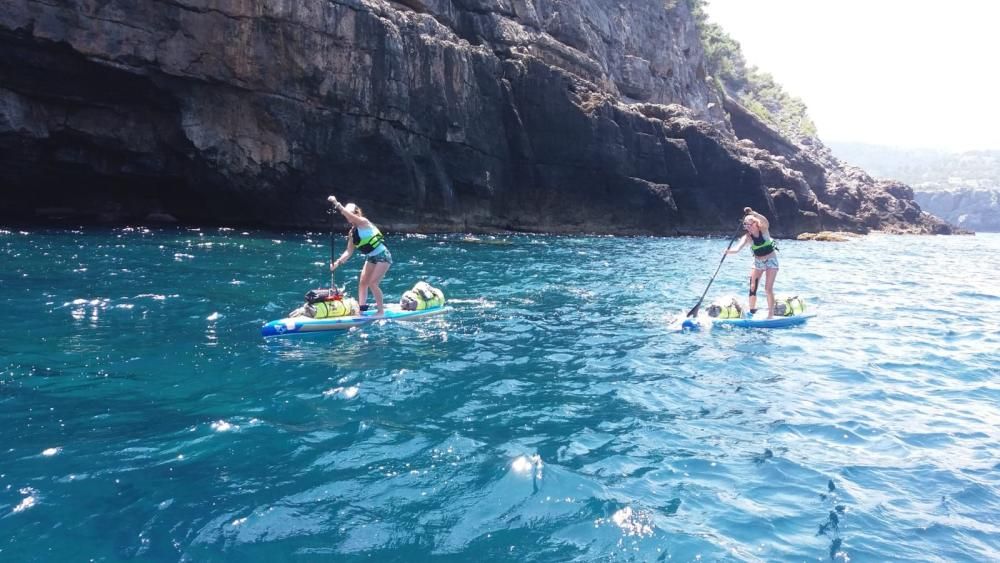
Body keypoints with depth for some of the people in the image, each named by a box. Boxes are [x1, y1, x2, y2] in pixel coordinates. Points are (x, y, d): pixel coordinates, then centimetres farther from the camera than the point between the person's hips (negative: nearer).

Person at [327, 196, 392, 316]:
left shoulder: (364, 222, -14)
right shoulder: (352, 232, 7)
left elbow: (351, 216, -34)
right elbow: (349, 251, 5)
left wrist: (337, 204, -38)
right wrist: (338, 262, -9)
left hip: (382, 256, -8)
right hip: (371, 258, 8)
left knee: (372, 283, -11)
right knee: (362, 282, 5)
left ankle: (381, 310, 1)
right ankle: (361, 307, 12)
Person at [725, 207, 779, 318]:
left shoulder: (763, 229, -14)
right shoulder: (747, 237, -11)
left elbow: (765, 221, -37)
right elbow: (738, 249, -25)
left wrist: (753, 213, -47)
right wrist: (728, 251, -44)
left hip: (771, 261, -3)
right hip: (758, 262, 3)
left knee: (768, 288, -7)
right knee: (752, 287, -4)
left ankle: (771, 314, 0)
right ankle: (751, 311, 8)